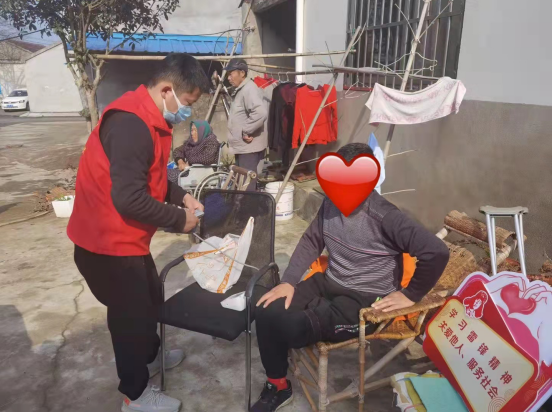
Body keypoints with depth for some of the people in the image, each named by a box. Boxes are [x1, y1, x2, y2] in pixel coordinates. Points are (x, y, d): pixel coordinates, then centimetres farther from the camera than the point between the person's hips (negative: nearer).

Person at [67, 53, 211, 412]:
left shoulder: (150, 118, 7)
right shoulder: (131, 123, -27)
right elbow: (129, 198, -31)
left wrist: (180, 196, 2)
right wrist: (179, 219, -18)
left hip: (126, 237, 10)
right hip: (108, 243, -9)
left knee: (151, 298, 24)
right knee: (131, 314, 8)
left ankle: (150, 358, 50)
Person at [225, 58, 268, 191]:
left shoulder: (249, 89, -16)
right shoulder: (240, 90, 16)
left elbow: (261, 113, -31)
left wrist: (246, 131, -23)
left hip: (249, 146, -11)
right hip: (242, 145, 11)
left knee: (247, 185, -5)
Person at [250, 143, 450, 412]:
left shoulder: (384, 217, -24)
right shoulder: (330, 203, -3)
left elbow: (437, 252, -26)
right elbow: (311, 242, 7)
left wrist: (410, 295, -18)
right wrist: (289, 281, -3)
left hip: (365, 299, -7)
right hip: (329, 283, 7)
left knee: (292, 326, -27)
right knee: (266, 311, -10)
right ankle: (277, 387, 11)